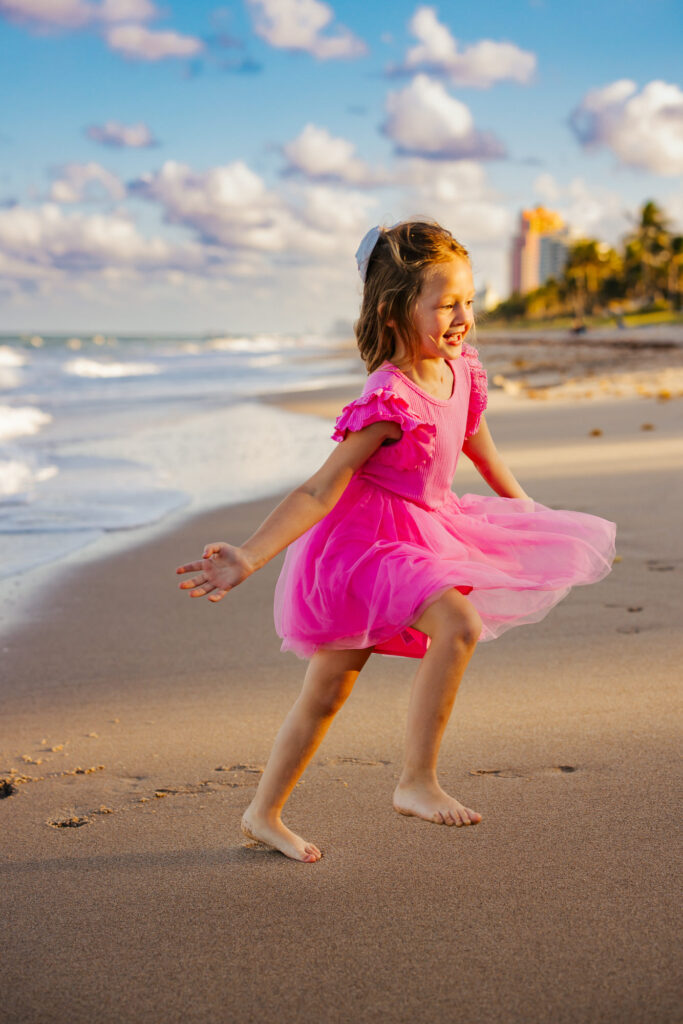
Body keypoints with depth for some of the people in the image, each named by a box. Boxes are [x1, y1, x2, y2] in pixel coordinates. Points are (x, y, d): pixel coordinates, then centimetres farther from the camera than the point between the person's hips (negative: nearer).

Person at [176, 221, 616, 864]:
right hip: (368, 539, -8)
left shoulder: (459, 371, 1)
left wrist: (527, 512, 32)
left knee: (328, 689, 14)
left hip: (422, 533, 8)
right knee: (459, 623, -29)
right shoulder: (390, 401, -25)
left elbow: (480, 449, 20)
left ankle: (263, 815, 26)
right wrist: (246, 559, -32)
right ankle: (416, 782, -17)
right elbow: (320, 491, -25)